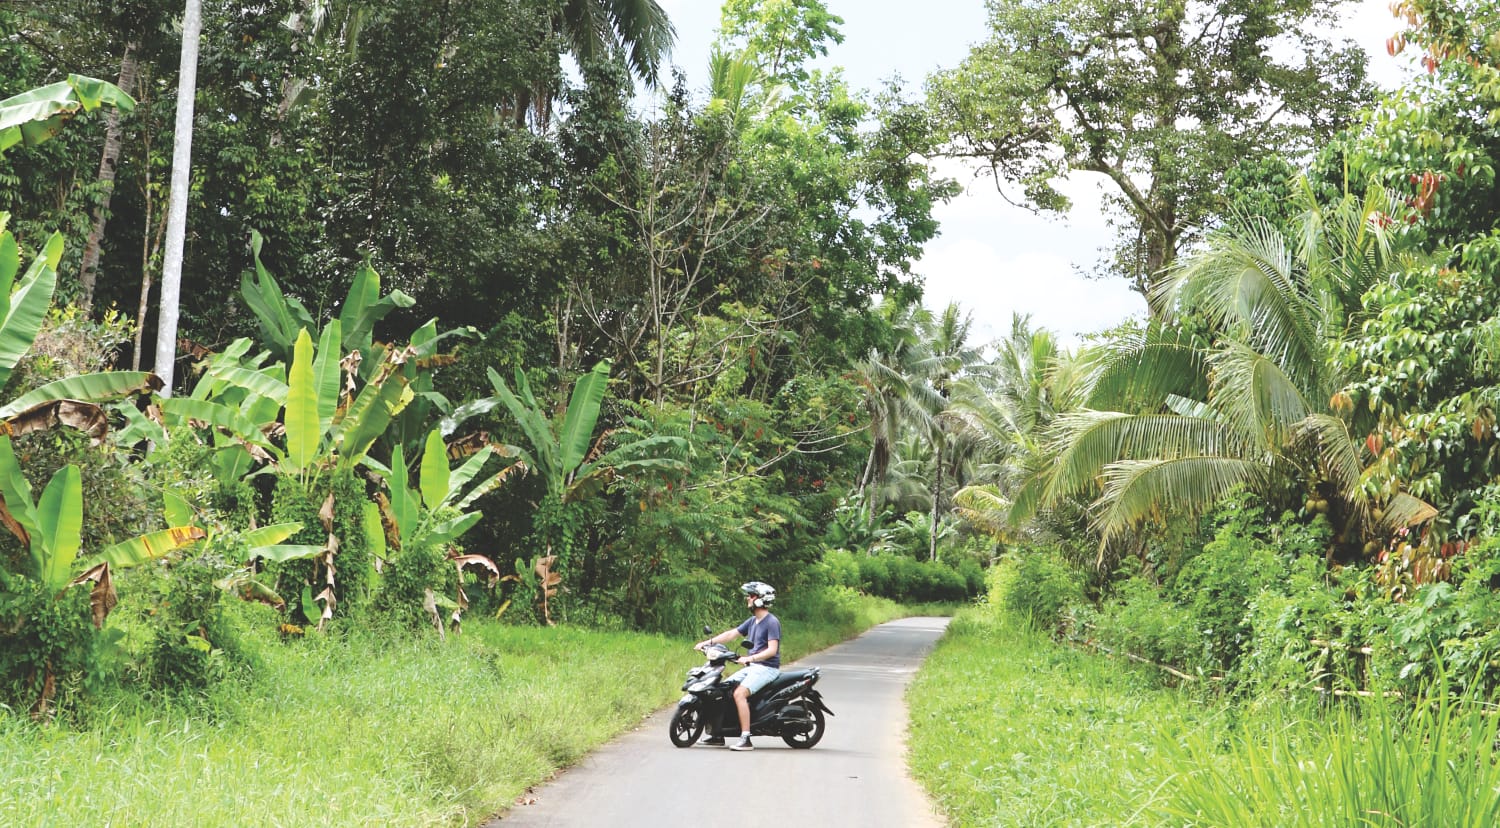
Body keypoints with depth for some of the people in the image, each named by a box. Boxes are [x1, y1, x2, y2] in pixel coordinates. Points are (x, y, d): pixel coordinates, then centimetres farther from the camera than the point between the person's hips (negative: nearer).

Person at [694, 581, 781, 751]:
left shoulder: (772, 622, -13)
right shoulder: (752, 621, 15)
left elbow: (772, 650, -23)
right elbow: (731, 634, 15)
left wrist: (749, 658, -34)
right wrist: (707, 642, 6)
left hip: (767, 668, -9)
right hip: (753, 667, 10)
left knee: (739, 693, -28)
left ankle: (745, 739, -30)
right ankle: (718, 734, 9)